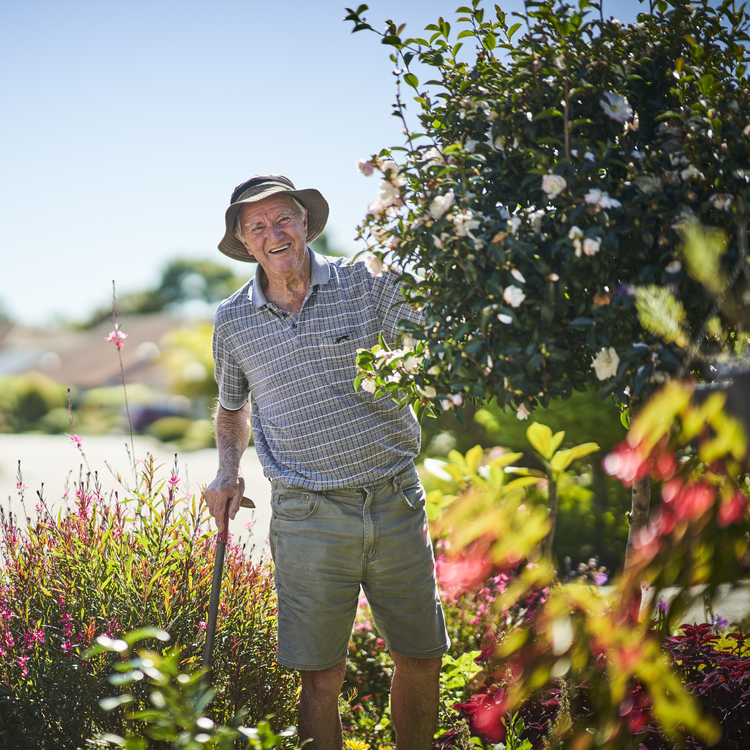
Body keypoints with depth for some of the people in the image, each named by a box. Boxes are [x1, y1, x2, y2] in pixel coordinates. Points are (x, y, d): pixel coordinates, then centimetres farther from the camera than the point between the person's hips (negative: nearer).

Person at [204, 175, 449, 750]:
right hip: (308, 516, 0)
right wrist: (229, 470, 7)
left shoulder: (368, 281, 1)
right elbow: (233, 407, 23)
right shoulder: (233, 320, 7)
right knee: (321, 678, 1)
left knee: (422, 659, 9)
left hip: (396, 502, 0)